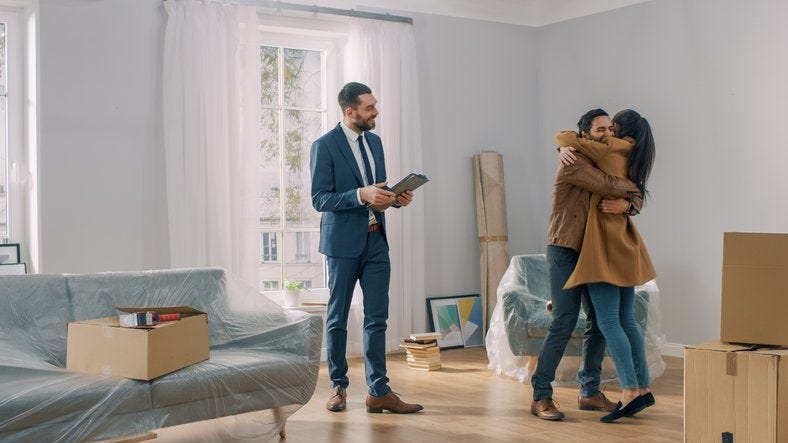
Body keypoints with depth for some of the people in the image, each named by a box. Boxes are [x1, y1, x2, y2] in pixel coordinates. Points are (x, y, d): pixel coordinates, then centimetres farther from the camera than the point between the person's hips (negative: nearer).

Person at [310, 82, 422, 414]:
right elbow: (319, 199, -13)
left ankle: (378, 392, 7)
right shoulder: (324, 146, -9)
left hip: (376, 241, 6)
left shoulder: (374, 142, 12)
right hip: (344, 242, -5)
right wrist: (361, 195, -24)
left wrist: (396, 198, -2)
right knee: (338, 318, 7)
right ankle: (338, 387, 20)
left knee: (377, 318, 3)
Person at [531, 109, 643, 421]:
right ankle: (541, 396, -5)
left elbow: (635, 197, 5)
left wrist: (626, 203, -19)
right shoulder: (574, 163, -12)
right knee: (563, 323, -12)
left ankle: (589, 392, 17)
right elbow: (607, 186, -24)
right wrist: (631, 186, -3)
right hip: (565, 252, -8)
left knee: (599, 322, 7)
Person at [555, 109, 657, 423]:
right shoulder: (632, 160, 14)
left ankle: (630, 391, -14)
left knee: (608, 322, -10)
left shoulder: (611, 150, -8)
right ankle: (643, 388, 14)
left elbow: (565, 138, -9)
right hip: (624, 247, 8)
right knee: (626, 320, 11)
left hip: (606, 246, -8)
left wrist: (568, 141, 14)